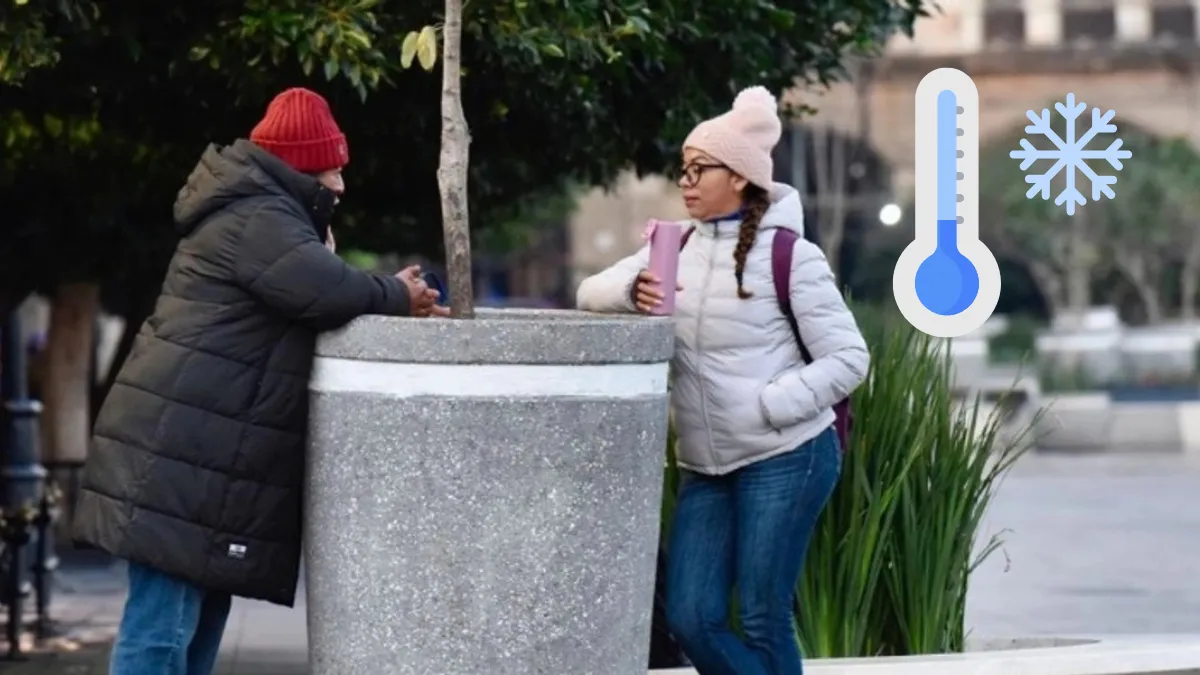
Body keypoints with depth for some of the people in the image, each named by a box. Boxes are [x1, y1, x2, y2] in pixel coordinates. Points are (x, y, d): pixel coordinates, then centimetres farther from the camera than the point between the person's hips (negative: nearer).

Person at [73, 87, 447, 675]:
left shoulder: (264, 215, 23)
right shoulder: (257, 221, -13)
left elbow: (311, 296, 26)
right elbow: (331, 292, -24)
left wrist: (396, 300, 10)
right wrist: (396, 297, -5)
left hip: (191, 453, 11)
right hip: (179, 457, -11)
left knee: (201, 612, 15)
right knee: (161, 624, -11)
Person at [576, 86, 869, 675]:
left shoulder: (787, 252, -8)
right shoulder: (677, 247, 10)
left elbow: (848, 357, -9)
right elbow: (591, 292, 8)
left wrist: (767, 406, -18)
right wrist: (633, 290, -15)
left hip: (784, 459, -6)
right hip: (706, 468, 6)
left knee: (763, 623, -1)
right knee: (690, 619, 1)